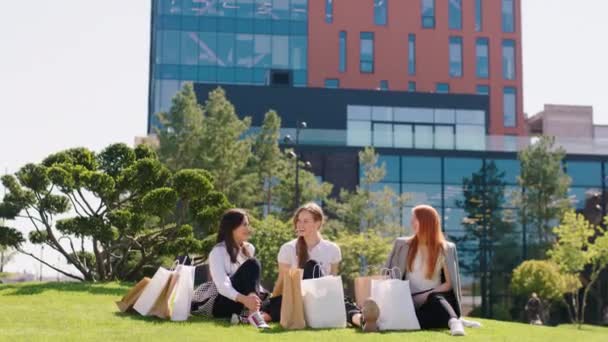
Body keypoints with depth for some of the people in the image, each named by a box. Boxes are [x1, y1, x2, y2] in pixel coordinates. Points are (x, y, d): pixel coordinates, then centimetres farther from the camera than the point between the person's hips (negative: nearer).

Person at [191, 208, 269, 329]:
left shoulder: (249, 248, 9)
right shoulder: (218, 252, -13)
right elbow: (222, 286, -28)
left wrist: (257, 296, -6)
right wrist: (244, 299, -46)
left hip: (239, 303, 7)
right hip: (218, 303, -7)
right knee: (251, 265, -26)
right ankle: (252, 313, -40)